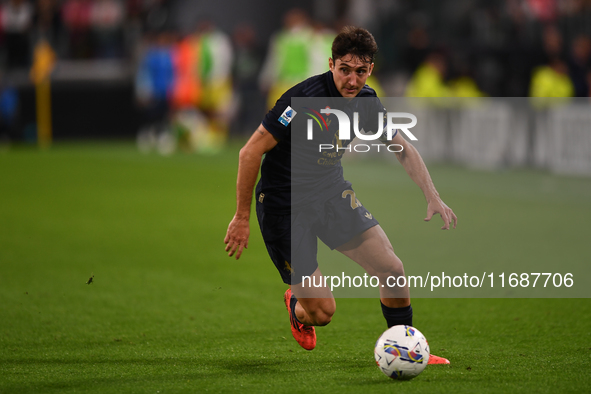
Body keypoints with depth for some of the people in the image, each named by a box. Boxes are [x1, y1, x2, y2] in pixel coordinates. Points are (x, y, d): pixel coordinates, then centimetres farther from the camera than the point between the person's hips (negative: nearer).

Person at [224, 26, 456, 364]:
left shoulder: (366, 100, -5)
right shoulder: (306, 98, -27)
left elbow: (403, 148, 11)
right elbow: (251, 152, -24)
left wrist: (433, 196, 0)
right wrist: (242, 218, -20)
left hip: (332, 192, 6)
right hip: (285, 206, -6)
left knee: (392, 269, -3)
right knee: (323, 312, -8)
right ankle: (297, 308, 31)